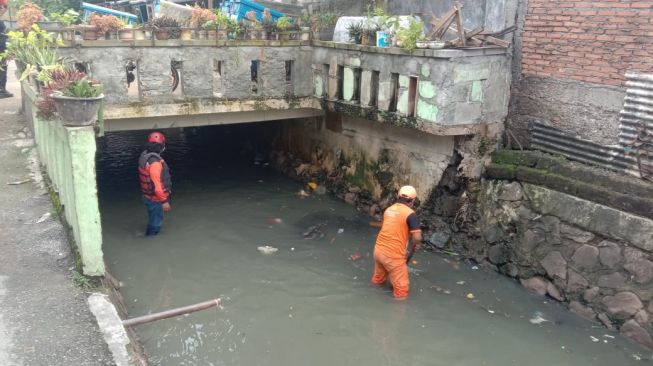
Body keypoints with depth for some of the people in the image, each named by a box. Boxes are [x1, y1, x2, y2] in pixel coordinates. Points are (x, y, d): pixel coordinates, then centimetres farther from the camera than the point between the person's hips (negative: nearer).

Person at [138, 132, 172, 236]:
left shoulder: (145, 156, 2)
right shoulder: (154, 162, -28)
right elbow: (156, 184, -29)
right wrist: (164, 201, -22)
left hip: (148, 196, 9)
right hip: (155, 199, -9)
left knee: (154, 221, 25)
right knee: (155, 223, 5)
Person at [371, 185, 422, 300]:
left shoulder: (388, 209, 8)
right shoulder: (410, 214, -12)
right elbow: (417, 238, -17)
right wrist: (415, 246, 3)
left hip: (378, 250, 7)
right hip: (393, 255, -7)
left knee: (378, 279, 31)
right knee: (401, 288, 6)